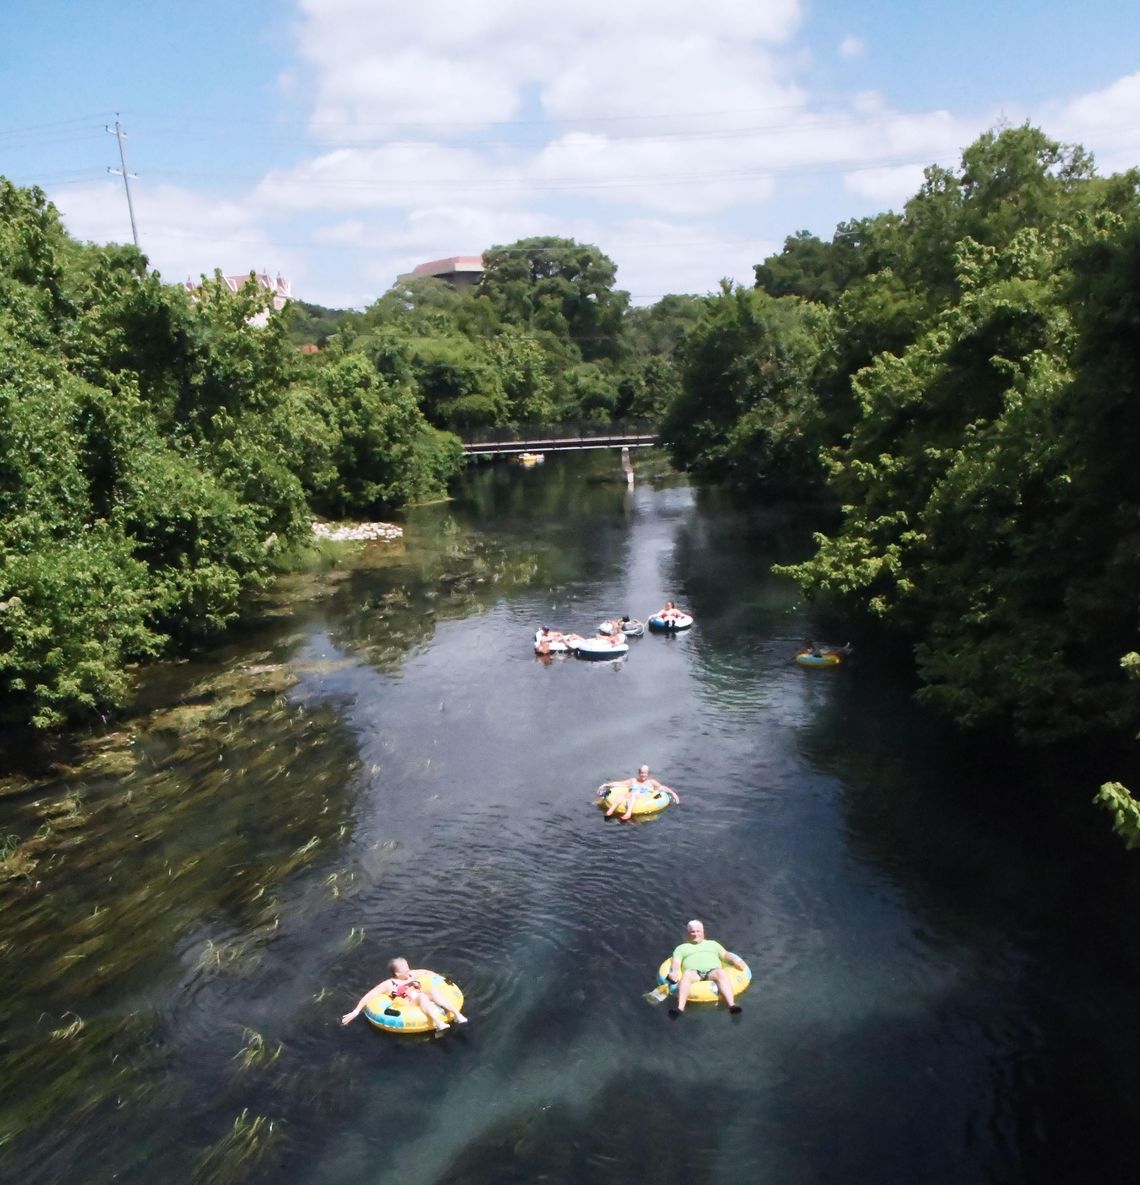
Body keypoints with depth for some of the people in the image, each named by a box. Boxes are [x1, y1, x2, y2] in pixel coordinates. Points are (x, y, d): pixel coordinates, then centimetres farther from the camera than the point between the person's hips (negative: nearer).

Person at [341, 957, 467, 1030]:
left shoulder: (411, 975, 20)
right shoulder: (388, 984, 5)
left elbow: (427, 972, 35)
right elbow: (368, 995, 1)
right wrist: (356, 1011, -7)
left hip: (423, 1003, 5)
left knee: (432, 990, -27)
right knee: (421, 996, -35)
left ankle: (455, 1013, -40)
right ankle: (437, 1022, -56)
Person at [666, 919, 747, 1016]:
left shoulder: (712, 944, 35)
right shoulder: (682, 948, 30)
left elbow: (725, 954, 22)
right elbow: (676, 962, 14)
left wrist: (735, 959, 0)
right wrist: (674, 972, -9)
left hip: (712, 971, 1)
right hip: (693, 973, -1)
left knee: (722, 973, -35)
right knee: (686, 974, -37)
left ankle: (731, 1004, -51)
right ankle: (680, 1007, -54)